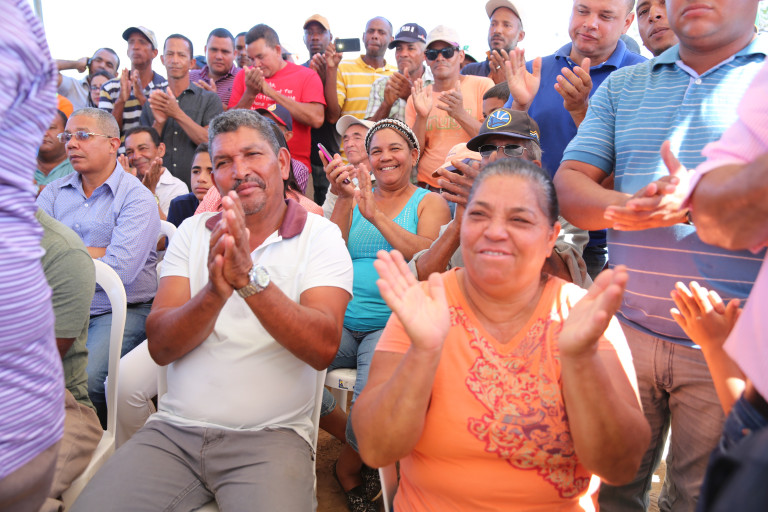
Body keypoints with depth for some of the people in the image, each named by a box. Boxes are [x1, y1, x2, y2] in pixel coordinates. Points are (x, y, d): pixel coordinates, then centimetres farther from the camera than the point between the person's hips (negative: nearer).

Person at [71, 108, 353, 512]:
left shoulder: (320, 236, -2)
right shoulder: (193, 232, 7)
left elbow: (323, 349, -17)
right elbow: (160, 347, -4)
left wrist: (250, 278, -28)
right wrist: (214, 293, -23)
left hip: (270, 434, -2)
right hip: (174, 430, 3)